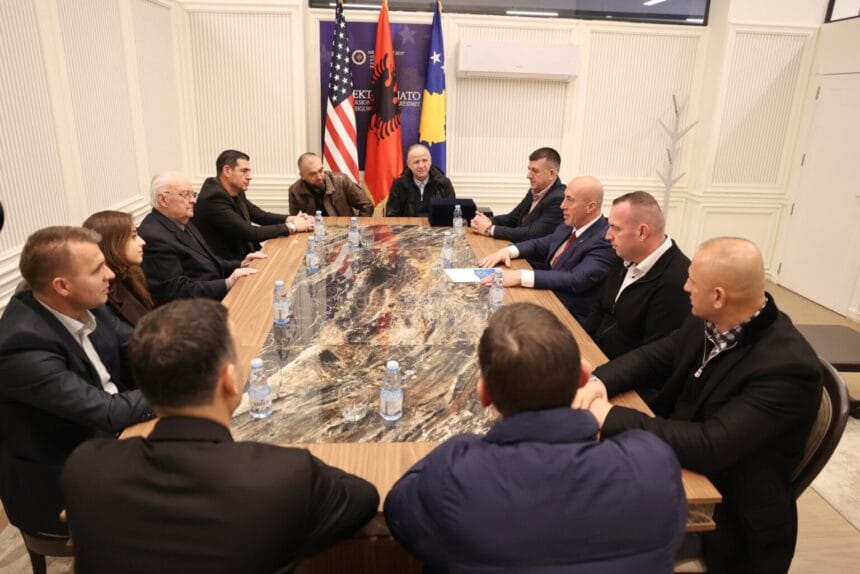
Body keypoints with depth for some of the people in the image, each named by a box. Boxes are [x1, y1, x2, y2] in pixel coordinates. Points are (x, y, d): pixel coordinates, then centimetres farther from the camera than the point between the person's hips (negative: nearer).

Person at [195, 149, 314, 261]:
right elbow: (250, 233, -24)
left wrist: (291, 219, -6)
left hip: (244, 256, 8)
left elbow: (260, 216, 12)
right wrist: (291, 226, -18)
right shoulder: (213, 198, -21)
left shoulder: (236, 192, 5)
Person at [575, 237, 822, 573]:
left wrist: (611, 417, -31)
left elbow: (711, 447, -33)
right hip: (674, 470, 7)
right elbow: (652, 358, 6)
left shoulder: (787, 367, -27)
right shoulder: (706, 324, -5)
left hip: (727, 521, -6)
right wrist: (601, 380, -15)